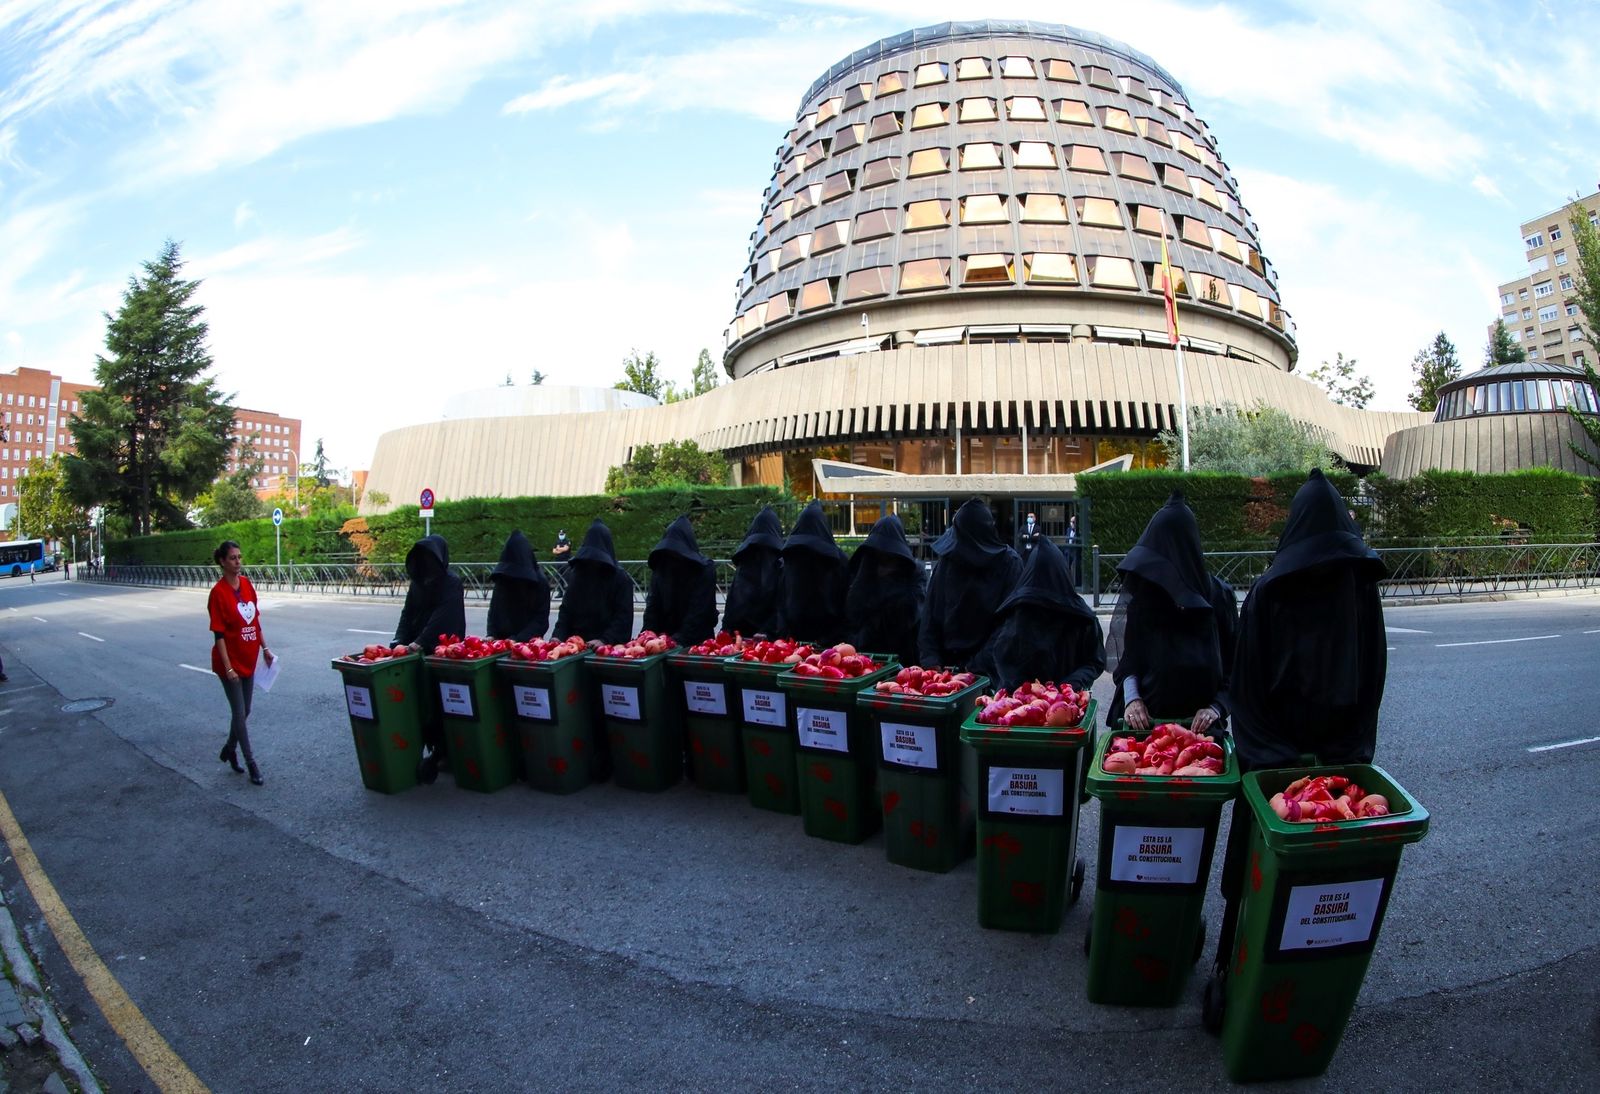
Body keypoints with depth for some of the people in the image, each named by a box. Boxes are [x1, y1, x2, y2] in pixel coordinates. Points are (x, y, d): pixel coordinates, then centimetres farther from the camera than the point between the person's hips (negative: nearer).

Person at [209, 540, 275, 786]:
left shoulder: (247, 584, 3)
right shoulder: (218, 592, -16)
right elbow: (218, 634, -17)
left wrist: (265, 648, 13)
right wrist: (228, 667, -19)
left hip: (248, 658, 6)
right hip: (231, 661, -6)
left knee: (244, 711, 16)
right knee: (239, 712, 1)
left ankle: (229, 750, 38)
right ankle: (251, 764, 10)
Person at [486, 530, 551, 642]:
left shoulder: (539, 582, -7)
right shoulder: (501, 579, 6)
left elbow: (541, 620, -10)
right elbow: (493, 611, 10)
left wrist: (518, 639, -19)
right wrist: (491, 635, -6)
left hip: (528, 643, -4)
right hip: (502, 641, 4)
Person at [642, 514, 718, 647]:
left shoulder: (705, 570, -9)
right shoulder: (660, 568, 4)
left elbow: (700, 611, -16)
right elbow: (652, 606, 0)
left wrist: (679, 640, -22)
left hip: (697, 641, -3)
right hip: (665, 639, 4)